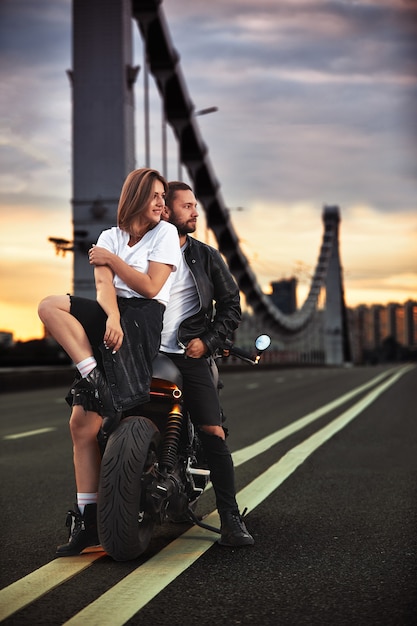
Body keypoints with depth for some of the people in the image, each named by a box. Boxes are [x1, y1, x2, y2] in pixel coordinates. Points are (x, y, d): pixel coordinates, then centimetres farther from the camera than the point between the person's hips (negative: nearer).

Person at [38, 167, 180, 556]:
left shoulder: (165, 232, 7)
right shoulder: (110, 237, 18)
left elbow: (151, 287, -4)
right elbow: (104, 286, 1)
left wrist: (111, 259, 0)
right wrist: (112, 318, -19)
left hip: (143, 320, -4)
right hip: (109, 322, 5)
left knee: (50, 306, -25)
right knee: (82, 423, -8)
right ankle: (87, 520, -5)